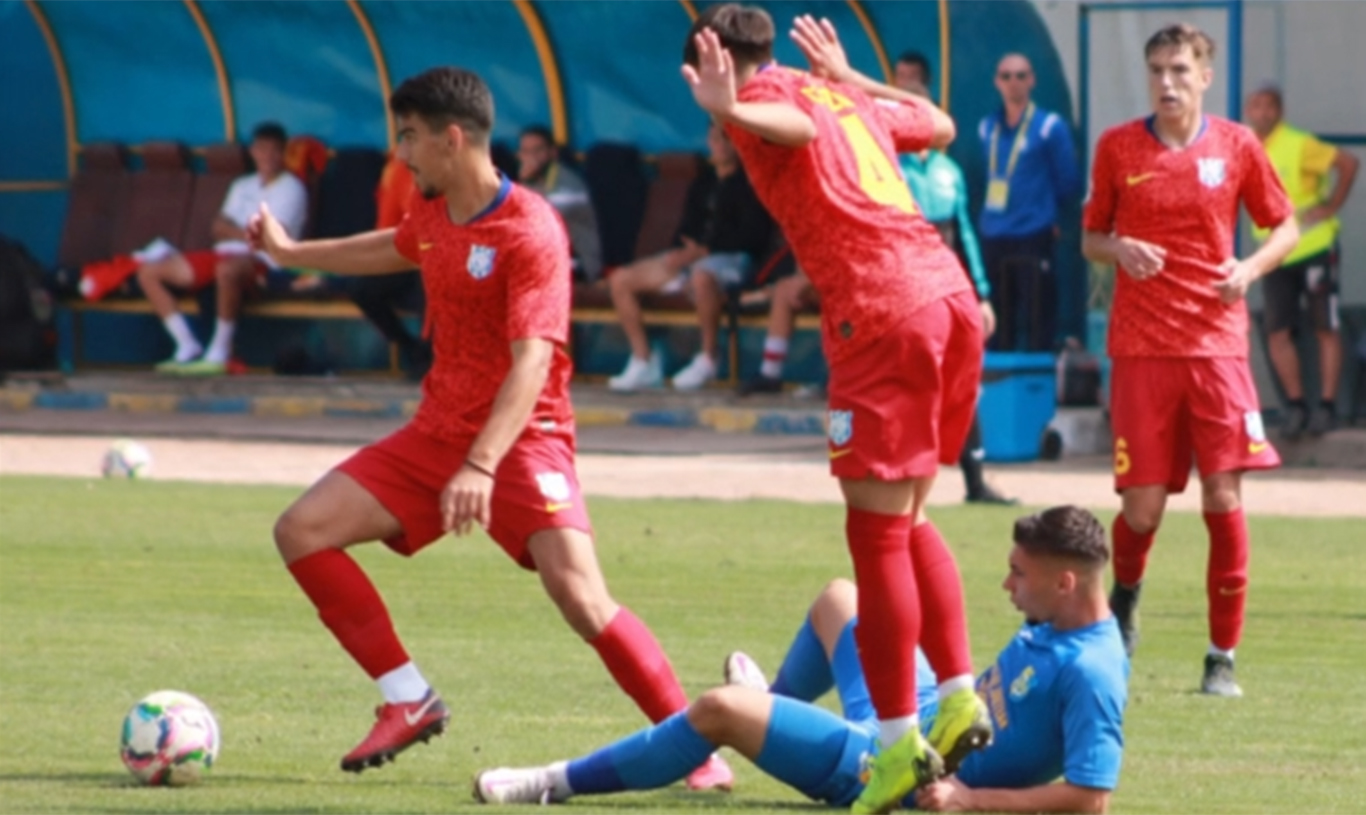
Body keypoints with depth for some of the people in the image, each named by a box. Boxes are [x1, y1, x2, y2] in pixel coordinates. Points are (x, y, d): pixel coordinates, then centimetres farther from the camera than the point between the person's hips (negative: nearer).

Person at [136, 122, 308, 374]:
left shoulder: (291, 189, 2)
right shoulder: (243, 186, 23)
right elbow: (219, 228, 11)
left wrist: (232, 231, 1)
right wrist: (245, 233, -8)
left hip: (261, 262, -8)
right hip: (223, 255, 8)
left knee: (227, 270, -45)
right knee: (148, 271, -2)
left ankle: (219, 353, -34)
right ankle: (188, 347, -8)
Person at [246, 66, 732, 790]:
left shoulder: (530, 231, -19)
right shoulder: (432, 214, 6)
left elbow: (531, 360, -28)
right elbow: (395, 249, 32)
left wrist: (482, 467, -38)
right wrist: (289, 253, 44)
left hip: (521, 439, -8)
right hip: (437, 432, 8)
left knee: (580, 596, -26)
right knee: (301, 531, -3)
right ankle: (410, 702, 4)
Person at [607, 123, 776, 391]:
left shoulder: (748, 185, 0)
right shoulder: (702, 187, 23)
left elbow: (752, 235, -12)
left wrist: (702, 250, -16)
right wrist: (688, 247, -4)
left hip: (734, 259, -8)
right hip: (693, 257, 8)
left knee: (702, 275, -44)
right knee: (621, 279, -5)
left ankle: (707, 359, -29)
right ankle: (643, 362, -7)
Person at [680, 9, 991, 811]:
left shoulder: (767, 94, 3)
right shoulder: (845, 98, 25)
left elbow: (798, 127, -22)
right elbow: (939, 125, 42)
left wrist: (731, 110, -39)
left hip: (880, 316, -8)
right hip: (952, 297, 8)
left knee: (878, 531, -5)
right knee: (906, 519, 19)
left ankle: (901, 743, -7)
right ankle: (960, 695, 12)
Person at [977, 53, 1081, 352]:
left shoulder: (1050, 127, -4)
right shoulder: (988, 128, 11)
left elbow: (1068, 183, 2)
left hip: (1034, 236, -5)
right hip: (994, 236, 5)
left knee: (1038, 316, -6)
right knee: (999, 318, 7)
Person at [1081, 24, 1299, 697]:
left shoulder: (1236, 146, 2)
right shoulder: (1117, 147, 3)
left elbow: (1285, 227, 11)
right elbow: (1091, 239, 11)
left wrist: (1250, 268, -8)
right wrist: (1118, 250, -12)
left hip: (1216, 344, 0)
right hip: (1141, 348, 0)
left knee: (1223, 499, -8)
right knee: (1143, 508, -2)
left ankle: (1223, 658, 1)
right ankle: (1124, 593, 33)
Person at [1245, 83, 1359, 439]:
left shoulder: (1298, 145, -14)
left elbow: (1348, 163, -15)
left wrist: (1331, 207, -14)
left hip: (1314, 247, -5)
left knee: (1326, 329, 1)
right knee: (1276, 331, 0)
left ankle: (1326, 406, 7)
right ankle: (1295, 406, 11)